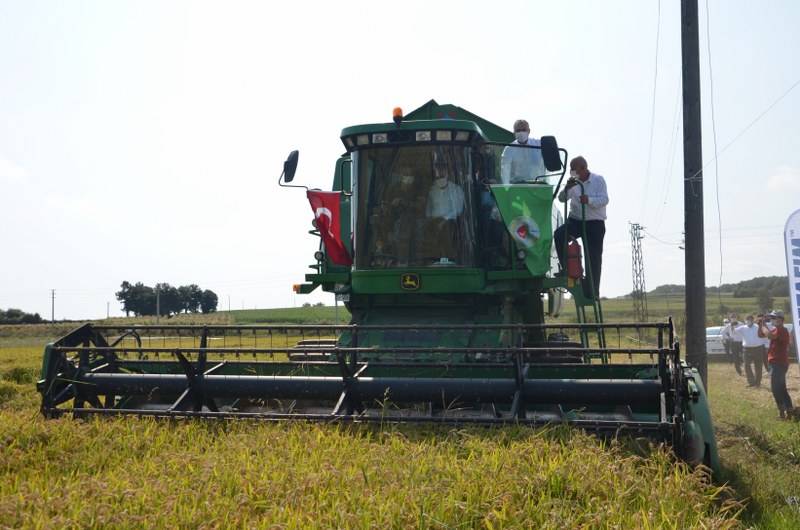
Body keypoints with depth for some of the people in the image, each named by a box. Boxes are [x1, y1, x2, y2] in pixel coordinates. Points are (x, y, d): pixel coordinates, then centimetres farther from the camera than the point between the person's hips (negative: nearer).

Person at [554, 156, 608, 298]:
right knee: (559, 234, -26)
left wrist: (589, 200, -34)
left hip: (594, 222, -3)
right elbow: (561, 198, 2)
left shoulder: (598, 180, -4)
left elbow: (604, 199, -16)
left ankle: (592, 290, 4)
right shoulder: (574, 182, 7)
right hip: (575, 220, 3)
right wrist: (567, 188, -18)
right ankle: (566, 268, -13)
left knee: (594, 257, -3)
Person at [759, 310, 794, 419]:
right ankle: (789, 408, 24)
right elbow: (760, 335, 17)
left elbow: (769, 336, -35)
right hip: (776, 363, 10)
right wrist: (760, 325, 1)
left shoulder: (782, 330, -18)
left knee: (776, 388, -11)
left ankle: (782, 412, -11)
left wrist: (764, 325, -19)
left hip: (779, 363, -10)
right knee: (781, 387, 17)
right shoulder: (775, 330, 13)